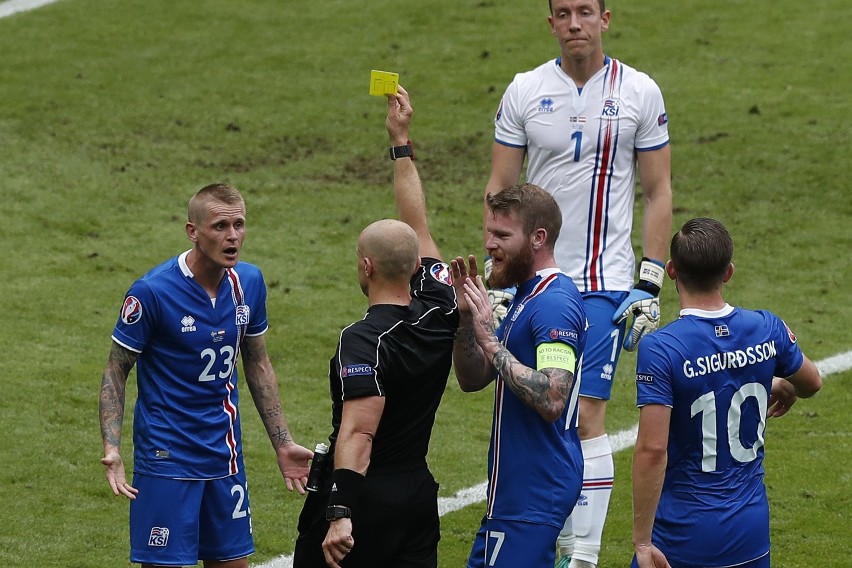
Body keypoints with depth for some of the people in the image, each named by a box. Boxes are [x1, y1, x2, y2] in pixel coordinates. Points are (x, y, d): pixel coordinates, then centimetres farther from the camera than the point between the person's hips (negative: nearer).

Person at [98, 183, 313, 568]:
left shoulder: (248, 282, 2)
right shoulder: (153, 291, -16)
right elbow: (116, 372, -8)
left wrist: (283, 444, 13)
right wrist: (111, 449, -20)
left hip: (225, 456, 6)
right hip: (167, 458, -6)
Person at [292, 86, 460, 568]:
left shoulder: (364, 342, -18)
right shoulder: (438, 311, 1)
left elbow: (358, 433, -27)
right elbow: (418, 227, 16)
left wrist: (340, 514, -31)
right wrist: (401, 142, 24)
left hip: (359, 495, -7)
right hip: (418, 493, 7)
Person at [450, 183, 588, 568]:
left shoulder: (554, 304, -18)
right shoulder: (527, 296, 14)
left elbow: (551, 400, -29)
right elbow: (473, 380, 16)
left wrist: (490, 340, -24)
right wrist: (466, 317, 1)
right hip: (518, 487, 11)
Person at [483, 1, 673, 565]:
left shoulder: (640, 93, 0)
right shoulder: (525, 91, 3)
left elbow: (658, 194, 4)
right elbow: (500, 188, 8)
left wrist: (651, 286, -2)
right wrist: (495, 276, 1)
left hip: (604, 282, -3)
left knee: (587, 414, -10)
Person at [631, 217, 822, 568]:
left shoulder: (660, 349, -17)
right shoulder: (767, 330, -2)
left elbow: (652, 449, -22)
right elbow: (811, 383, 19)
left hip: (683, 536, -4)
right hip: (751, 532, 5)